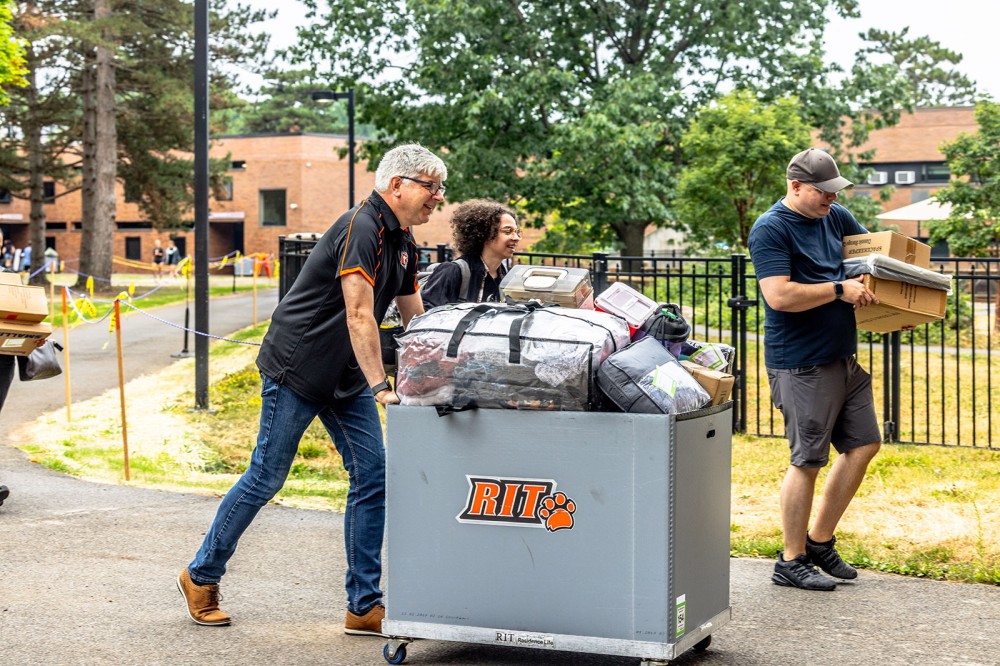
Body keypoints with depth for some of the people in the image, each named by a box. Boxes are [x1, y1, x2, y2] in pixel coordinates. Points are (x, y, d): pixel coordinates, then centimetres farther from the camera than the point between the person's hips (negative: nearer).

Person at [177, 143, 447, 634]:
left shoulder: (402, 241, 9)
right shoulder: (361, 228, -20)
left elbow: (415, 319, 17)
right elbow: (359, 316, -27)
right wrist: (381, 386, -30)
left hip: (345, 375, 9)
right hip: (297, 368, -9)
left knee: (373, 474, 0)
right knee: (266, 478, -1)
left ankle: (364, 606, 4)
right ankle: (201, 575, 18)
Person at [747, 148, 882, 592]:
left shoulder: (835, 217, 12)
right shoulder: (771, 229, -12)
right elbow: (780, 295, -23)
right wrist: (840, 290, -18)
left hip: (844, 359, 9)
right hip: (801, 366, -9)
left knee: (864, 444, 12)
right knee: (808, 460, -3)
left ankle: (820, 542, 24)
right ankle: (792, 562, 10)